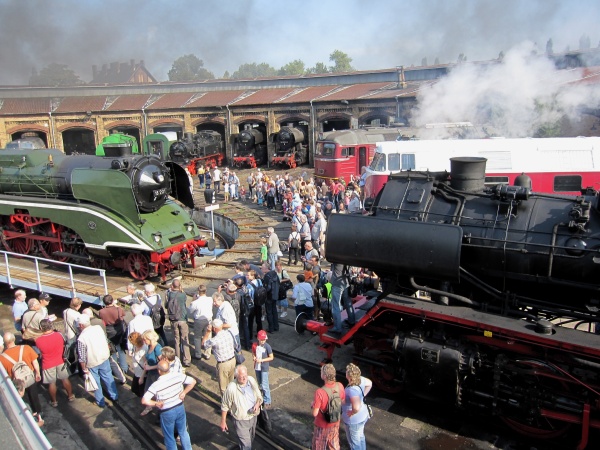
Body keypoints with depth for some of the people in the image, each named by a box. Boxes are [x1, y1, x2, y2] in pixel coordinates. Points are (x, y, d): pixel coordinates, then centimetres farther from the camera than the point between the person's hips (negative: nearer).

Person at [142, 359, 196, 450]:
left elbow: (144, 401, -29)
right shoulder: (178, 376, -15)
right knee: (183, 432, 26)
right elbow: (193, 381, -7)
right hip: (180, 408, 4)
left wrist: (156, 403, -15)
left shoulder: (156, 385, -24)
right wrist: (184, 393, -4)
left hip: (167, 413, -4)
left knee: (169, 437, 20)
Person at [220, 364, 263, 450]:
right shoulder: (231, 388, -28)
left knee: (251, 438, 29)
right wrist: (223, 421, -6)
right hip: (241, 420, -5)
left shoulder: (252, 380, -15)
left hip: (253, 416, 5)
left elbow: (259, 396, 1)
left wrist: (257, 404, -19)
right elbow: (225, 406, -14)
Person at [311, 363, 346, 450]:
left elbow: (315, 413, -26)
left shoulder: (320, 392, -36)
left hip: (322, 425, -4)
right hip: (335, 423, 4)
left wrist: (313, 405, -7)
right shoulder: (340, 386, -19)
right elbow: (343, 402, -2)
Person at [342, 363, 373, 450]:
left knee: (354, 441, 18)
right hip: (363, 416, 8)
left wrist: (351, 413, -30)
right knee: (360, 437, 31)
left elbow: (356, 407, -51)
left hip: (354, 420, -8)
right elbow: (370, 383, 7)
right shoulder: (361, 379, -15)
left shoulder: (352, 390, -39)